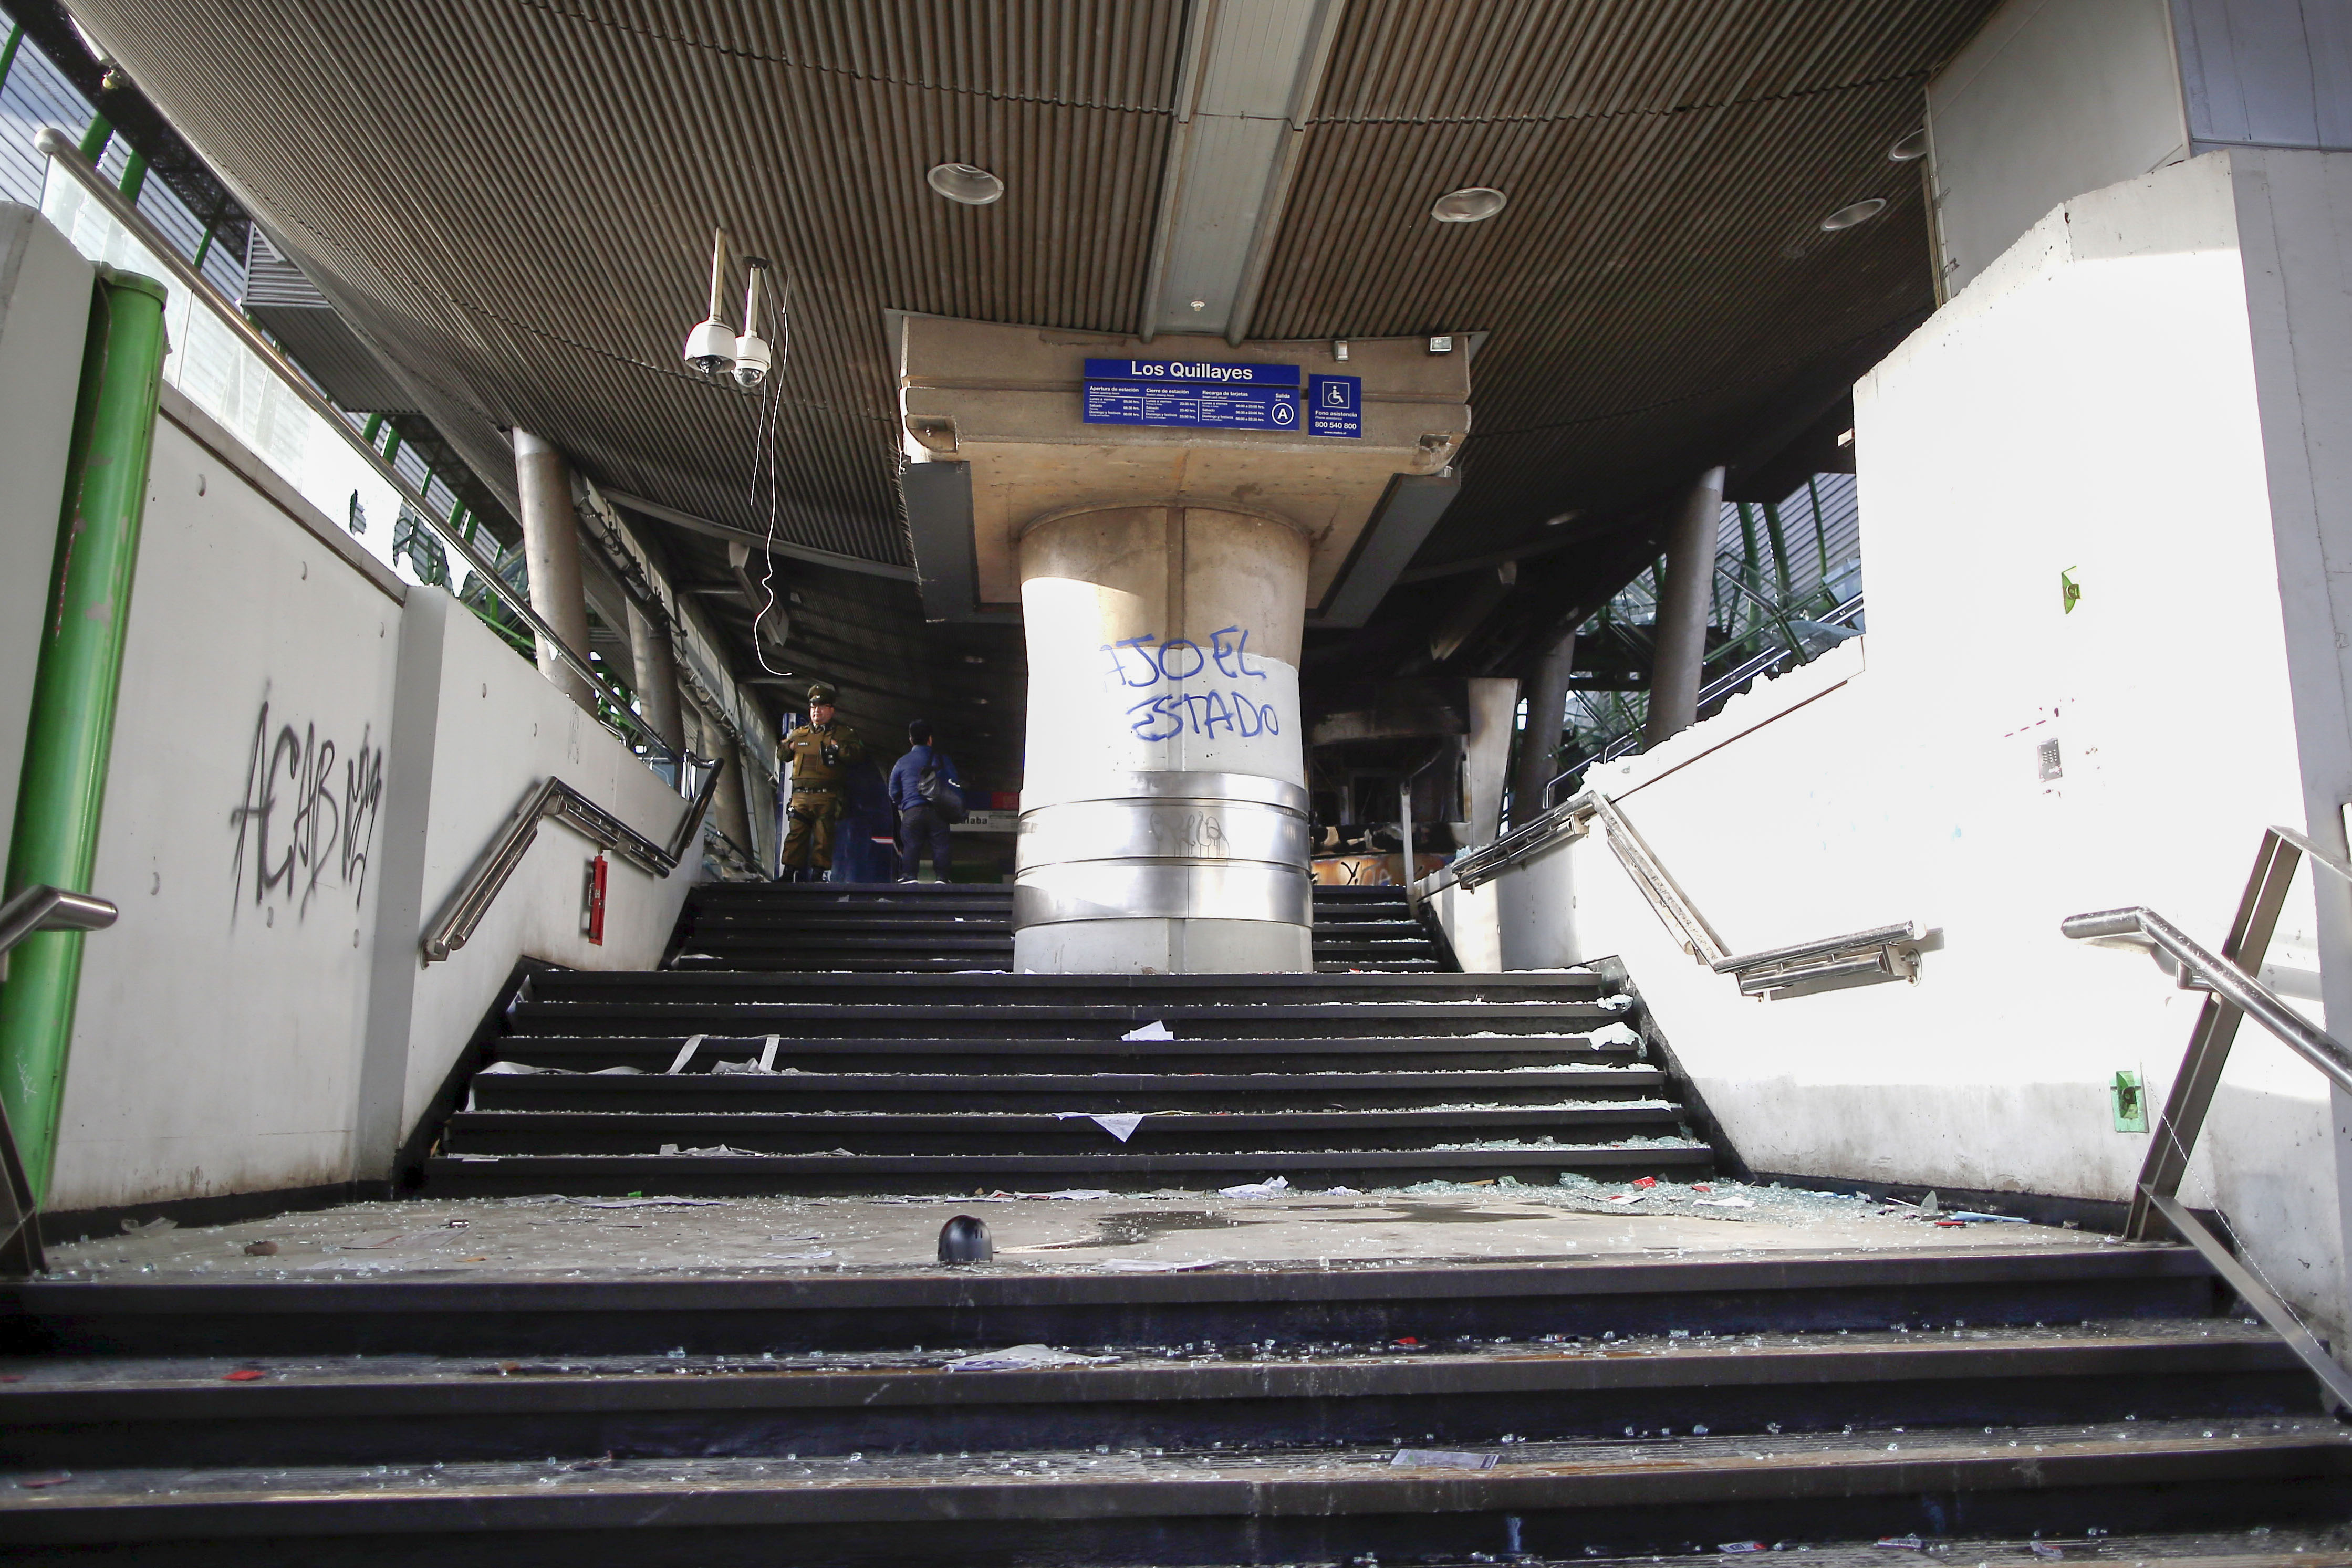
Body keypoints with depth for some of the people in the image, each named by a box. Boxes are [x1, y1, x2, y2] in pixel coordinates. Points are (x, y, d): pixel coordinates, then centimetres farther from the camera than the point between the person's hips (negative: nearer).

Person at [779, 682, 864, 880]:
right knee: (795, 834, 0)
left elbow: (858, 753, -2)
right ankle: (789, 873, 3)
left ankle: (818, 873, 6)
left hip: (827, 797, -3)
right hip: (801, 795, 3)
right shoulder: (799, 734, 21)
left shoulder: (843, 733, 9)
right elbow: (782, 754, 30)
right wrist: (788, 747, 9)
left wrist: (838, 748, -14)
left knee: (823, 837, -1)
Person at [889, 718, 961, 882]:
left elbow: (894, 793, 17)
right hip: (938, 812, 0)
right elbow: (954, 785, 9)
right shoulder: (942, 759, 9)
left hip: (912, 812, 0)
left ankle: (908, 876, -6)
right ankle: (941, 877, -6)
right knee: (940, 845, 0)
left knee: (911, 845, 1)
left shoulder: (902, 762, 11)